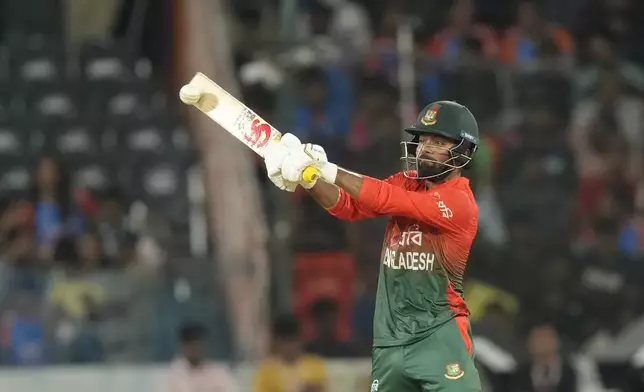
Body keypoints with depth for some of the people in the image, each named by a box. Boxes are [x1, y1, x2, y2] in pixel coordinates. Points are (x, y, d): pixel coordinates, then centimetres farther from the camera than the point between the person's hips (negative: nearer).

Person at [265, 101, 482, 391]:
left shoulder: (459, 202, -12)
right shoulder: (407, 183, 11)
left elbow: (389, 200, -21)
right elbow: (349, 206, 1)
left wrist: (329, 170, -23)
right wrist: (308, 179, -17)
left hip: (438, 335, -7)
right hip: (390, 339, 7)